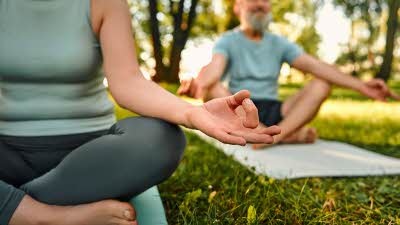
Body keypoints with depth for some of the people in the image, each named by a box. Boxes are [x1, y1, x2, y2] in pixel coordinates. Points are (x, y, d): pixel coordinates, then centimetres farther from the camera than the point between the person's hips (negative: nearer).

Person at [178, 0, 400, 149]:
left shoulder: (279, 43, 9)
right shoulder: (227, 41, 0)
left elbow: (315, 66, -2)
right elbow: (214, 67, -22)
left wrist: (360, 85, -16)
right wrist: (198, 83, -47)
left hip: (272, 111, 3)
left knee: (322, 84, -12)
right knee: (212, 88, -32)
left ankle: (276, 134, -36)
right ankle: (290, 134, -31)